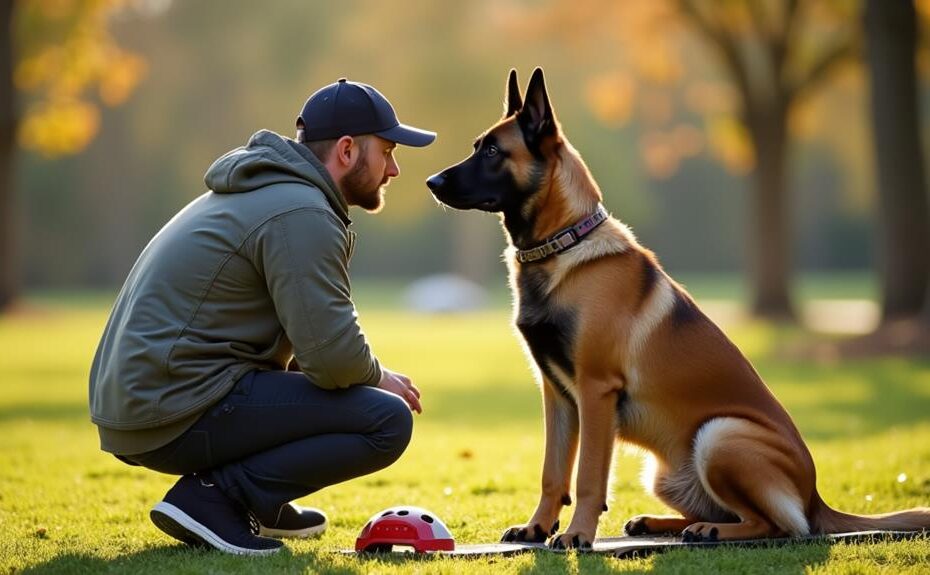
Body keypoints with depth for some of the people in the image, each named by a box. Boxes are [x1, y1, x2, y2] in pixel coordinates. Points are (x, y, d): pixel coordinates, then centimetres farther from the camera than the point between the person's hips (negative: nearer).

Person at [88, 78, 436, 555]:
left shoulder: (263, 191, 18)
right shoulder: (300, 212, -14)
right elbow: (334, 357, -20)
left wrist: (365, 373, 13)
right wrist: (377, 377, 2)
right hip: (179, 413, -10)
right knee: (387, 421, -13)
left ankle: (257, 505, 17)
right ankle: (213, 497, -11)